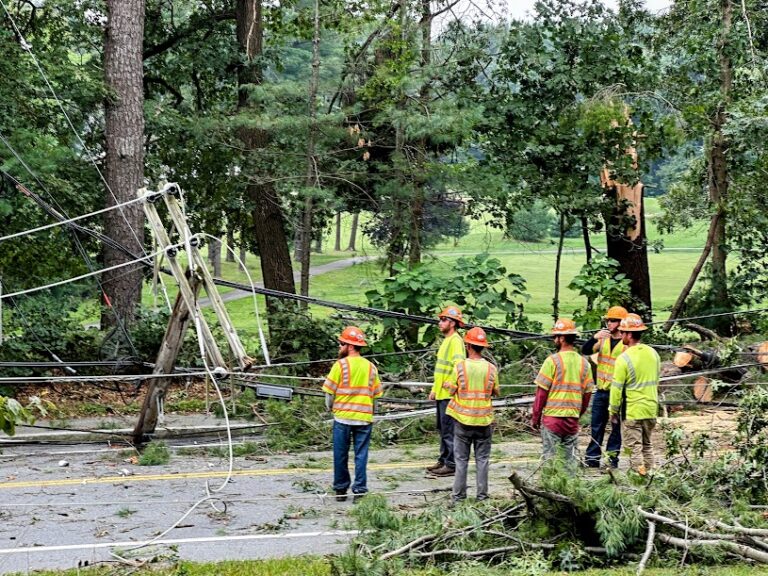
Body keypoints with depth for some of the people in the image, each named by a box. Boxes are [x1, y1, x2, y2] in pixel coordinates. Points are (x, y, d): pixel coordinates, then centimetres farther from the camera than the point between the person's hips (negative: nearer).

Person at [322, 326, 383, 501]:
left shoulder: (341, 365, -9)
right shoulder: (371, 367, 4)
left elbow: (329, 391, -6)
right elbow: (376, 393, 7)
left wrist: (331, 407, 11)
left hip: (342, 416, -3)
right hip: (364, 417, 3)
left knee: (341, 455, 8)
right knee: (361, 454, 6)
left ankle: (340, 490, 14)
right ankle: (360, 489, 4)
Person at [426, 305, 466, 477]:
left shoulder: (455, 341, -15)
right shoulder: (447, 341, 17)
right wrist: (434, 389, 23)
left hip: (449, 394, -10)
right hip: (441, 394, 10)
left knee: (449, 431, -6)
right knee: (443, 430, 17)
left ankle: (451, 465, -2)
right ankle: (443, 461, 25)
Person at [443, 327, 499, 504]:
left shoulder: (460, 366, -10)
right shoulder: (491, 368, -6)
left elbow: (452, 390, -3)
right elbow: (496, 392, 5)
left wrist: (446, 385, 17)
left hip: (463, 418, -1)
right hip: (484, 420, 1)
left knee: (461, 459, 8)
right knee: (482, 458, 9)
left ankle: (459, 495, 9)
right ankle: (482, 494, 10)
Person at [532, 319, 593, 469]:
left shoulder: (553, 361, -10)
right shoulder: (583, 362, 6)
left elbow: (541, 392, -8)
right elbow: (587, 393, 10)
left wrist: (535, 417, 0)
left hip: (552, 417, -5)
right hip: (573, 418, 5)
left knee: (549, 458, -1)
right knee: (570, 459, 10)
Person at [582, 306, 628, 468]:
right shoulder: (603, 338, 7)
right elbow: (585, 351, 0)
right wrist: (595, 338, -18)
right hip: (601, 391, 5)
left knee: (616, 428, 5)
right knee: (597, 426, 10)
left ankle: (612, 458, 11)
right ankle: (592, 459, 16)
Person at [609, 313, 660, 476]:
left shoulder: (624, 359, -16)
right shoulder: (653, 353, 4)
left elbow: (617, 388, -13)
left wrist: (613, 411, -2)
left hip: (632, 411, -6)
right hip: (651, 409, 6)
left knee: (634, 447, 0)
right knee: (647, 446, 17)